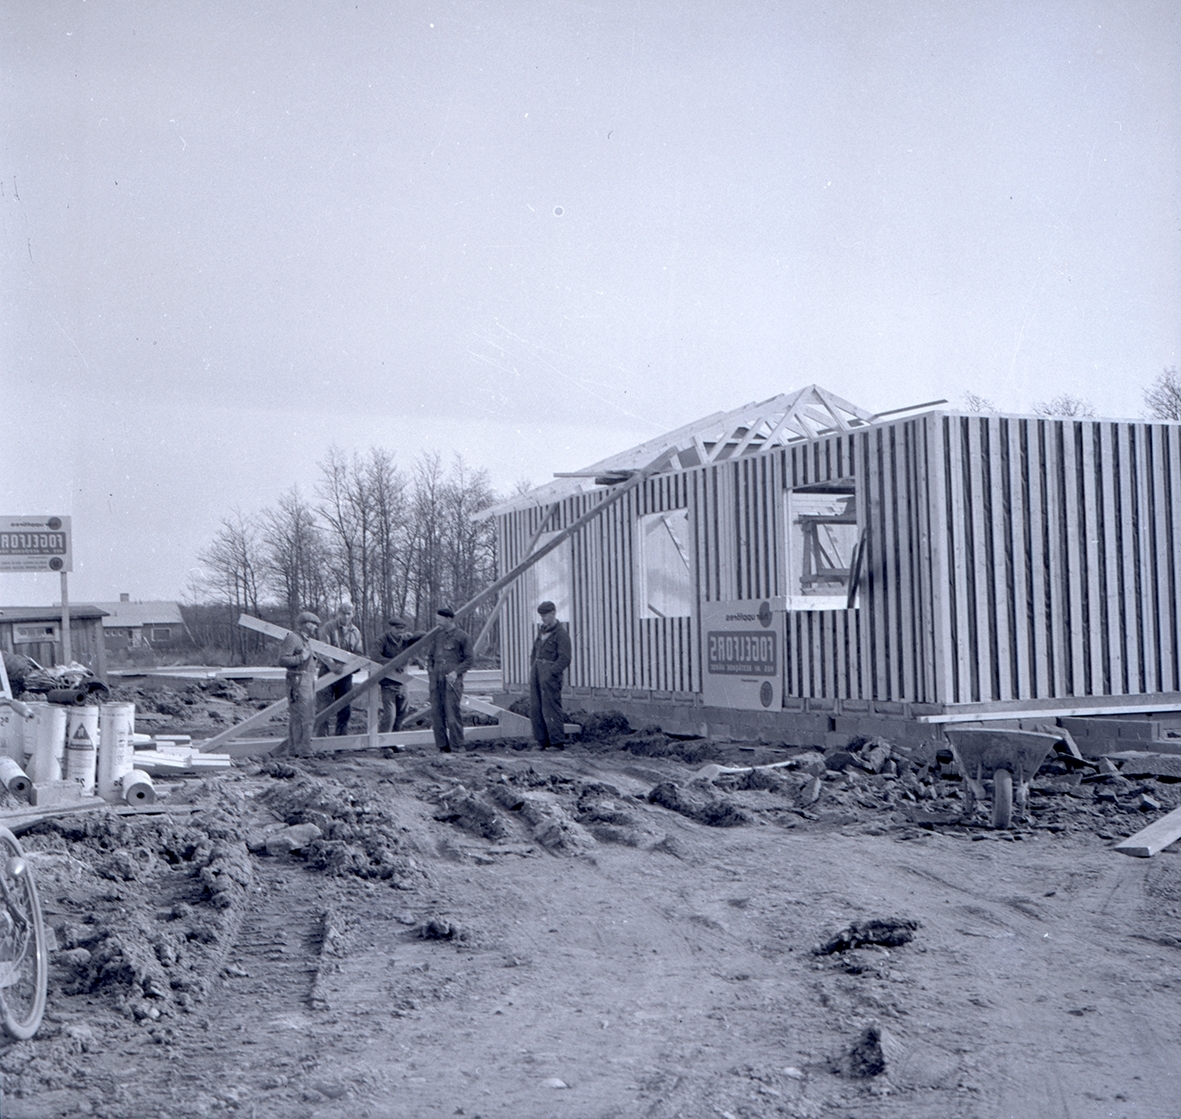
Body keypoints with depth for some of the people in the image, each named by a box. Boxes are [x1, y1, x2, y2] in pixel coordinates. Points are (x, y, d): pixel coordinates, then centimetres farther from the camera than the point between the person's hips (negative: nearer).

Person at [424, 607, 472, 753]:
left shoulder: (462, 637, 1)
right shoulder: (436, 635, 16)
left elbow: (468, 660, 1)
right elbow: (430, 655, 24)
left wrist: (456, 672, -12)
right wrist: (429, 671, 9)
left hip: (452, 680, -5)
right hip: (436, 679, 5)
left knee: (452, 713, -9)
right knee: (436, 712, 3)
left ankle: (457, 746, -2)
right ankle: (442, 745, 10)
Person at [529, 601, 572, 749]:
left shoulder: (561, 634, -6)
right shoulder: (541, 631, 18)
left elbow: (564, 659, -13)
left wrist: (550, 673, -18)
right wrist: (532, 670, 11)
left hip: (550, 672, -8)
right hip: (537, 670, 8)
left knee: (550, 708, -9)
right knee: (535, 708, 5)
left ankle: (558, 742, -5)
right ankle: (543, 741, 10)